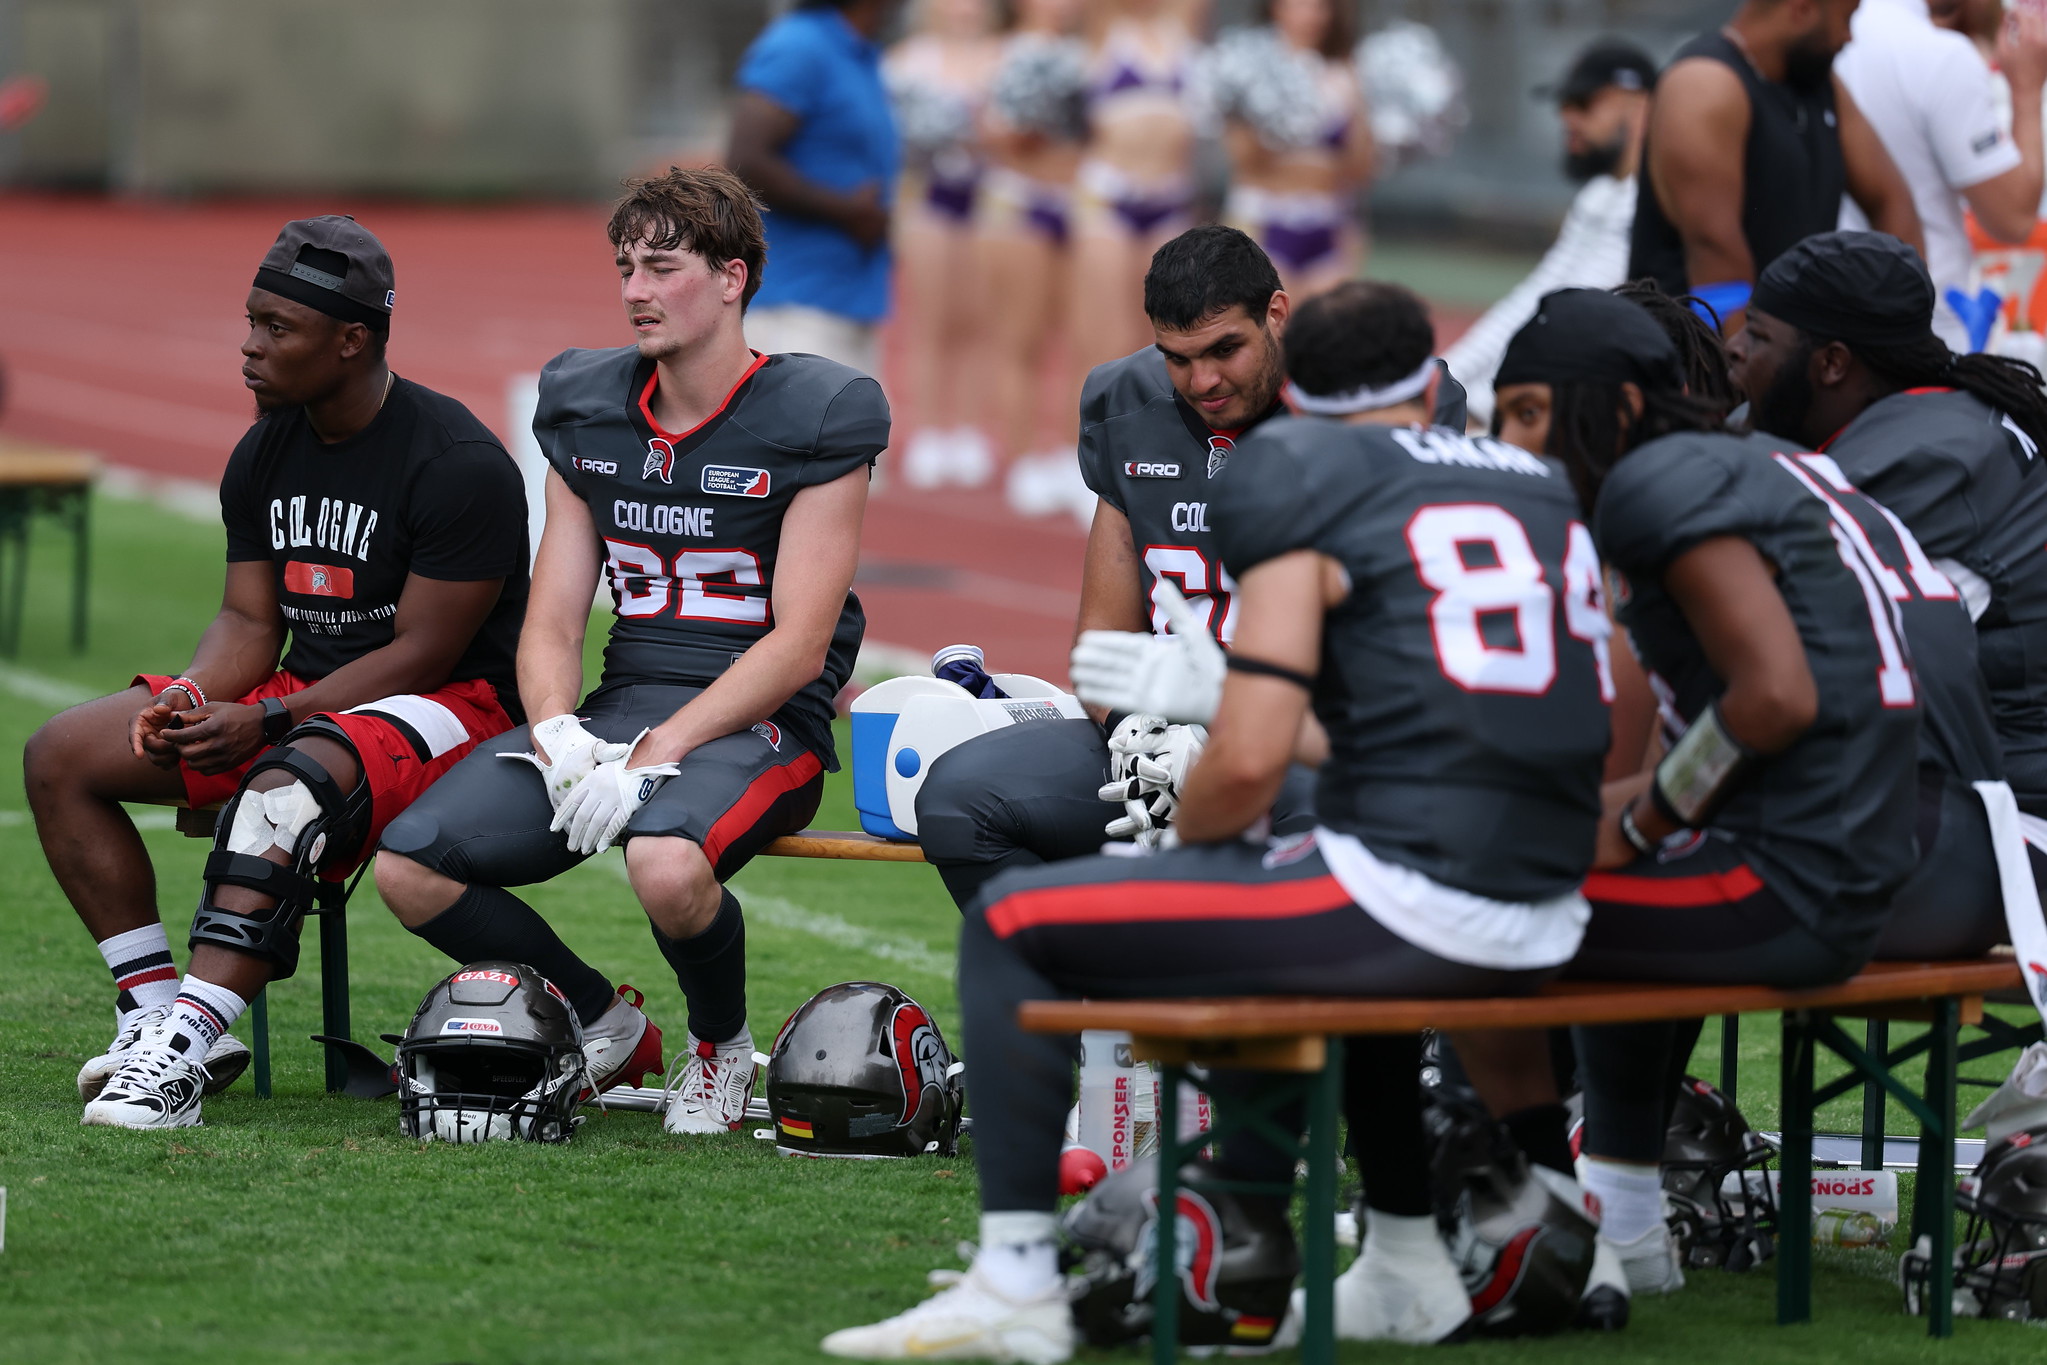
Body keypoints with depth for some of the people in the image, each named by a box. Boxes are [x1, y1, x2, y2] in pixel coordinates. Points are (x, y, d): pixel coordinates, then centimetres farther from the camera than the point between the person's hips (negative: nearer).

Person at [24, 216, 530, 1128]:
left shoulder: (458, 464, -17)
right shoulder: (265, 455, 7)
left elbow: (423, 652, -19)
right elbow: (249, 619, 9)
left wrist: (267, 722, -25)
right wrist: (191, 699, -14)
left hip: (451, 705, -8)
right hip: (305, 700, 8)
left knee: (286, 780, -40)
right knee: (61, 759, -4)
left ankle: (187, 1044, -45)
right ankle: (154, 1011, -10)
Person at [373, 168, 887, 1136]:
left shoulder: (813, 420, -6)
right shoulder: (590, 412, 12)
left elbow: (798, 645, -12)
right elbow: (551, 625, 10)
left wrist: (655, 754, -21)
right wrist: (559, 738, -13)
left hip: (756, 723, -6)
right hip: (616, 707, 6)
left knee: (666, 863, -39)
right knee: (410, 868, -15)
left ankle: (723, 1047, -4)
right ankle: (602, 1027, 10)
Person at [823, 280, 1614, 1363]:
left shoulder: (1297, 477, -3)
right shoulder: (1541, 485, 19)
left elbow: (1252, 761, -10)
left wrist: (1183, 842, 12)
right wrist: (1215, 687, 36)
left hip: (1407, 896, -7)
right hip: (1539, 931, 8)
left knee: (1012, 924, 5)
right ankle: (1404, 1264, 44)